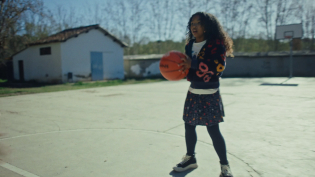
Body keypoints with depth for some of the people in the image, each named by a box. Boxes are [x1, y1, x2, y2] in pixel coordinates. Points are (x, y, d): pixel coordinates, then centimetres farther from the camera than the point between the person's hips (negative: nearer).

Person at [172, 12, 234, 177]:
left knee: (213, 130, -4)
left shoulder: (216, 43, -10)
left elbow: (218, 66, -23)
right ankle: (190, 158, 32)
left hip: (210, 95, -6)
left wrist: (192, 64, -24)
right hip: (193, 92, 7)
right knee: (189, 126, 11)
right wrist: (180, 68, -4)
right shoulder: (190, 45, 11)